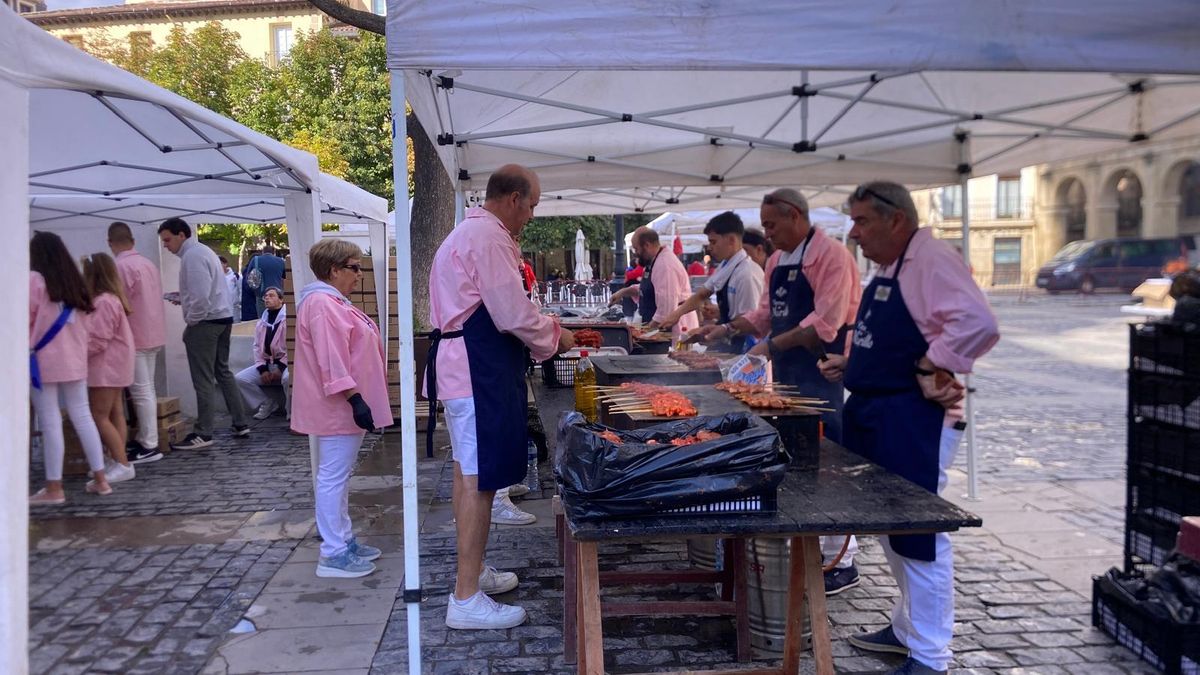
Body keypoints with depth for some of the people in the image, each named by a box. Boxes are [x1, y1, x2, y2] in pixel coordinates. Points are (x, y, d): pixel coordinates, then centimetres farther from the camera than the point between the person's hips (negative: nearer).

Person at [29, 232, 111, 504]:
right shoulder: (74, 281, 12)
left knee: (50, 424, -2)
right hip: (74, 359, 6)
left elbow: (25, 320, -6)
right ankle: (100, 479, 13)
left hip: (44, 360, -6)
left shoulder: (34, 279, -7)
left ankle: (54, 488, 3)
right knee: (82, 417, 10)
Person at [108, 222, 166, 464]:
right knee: (147, 389, 14)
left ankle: (149, 446, -3)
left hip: (135, 337, -9)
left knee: (141, 391, -5)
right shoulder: (149, 264, 9)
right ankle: (144, 437, 21)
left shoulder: (121, 267, -16)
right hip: (153, 335, 9)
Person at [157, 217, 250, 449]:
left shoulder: (192, 256, -15)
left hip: (205, 323, -10)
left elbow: (201, 294, -24)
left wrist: (191, 320, -12)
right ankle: (240, 424, 19)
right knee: (223, 371, 16)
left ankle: (203, 434, 1)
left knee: (203, 380, -4)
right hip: (223, 317, 10)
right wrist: (183, 298, 11)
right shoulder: (203, 250, 16)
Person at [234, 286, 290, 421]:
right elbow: (257, 347, 10)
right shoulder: (261, 322, 14)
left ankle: (291, 410, -11)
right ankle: (267, 403, 5)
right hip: (266, 363, 7)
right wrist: (262, 369, -5)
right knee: (240, 378, -10)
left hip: (285, 363, -7)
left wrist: (281, 368, -18)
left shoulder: (288, 317, -8)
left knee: (288, 378, -39)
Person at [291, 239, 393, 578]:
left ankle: (344, 540, 25)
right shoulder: (321, 304, -17)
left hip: (344, 406, 11)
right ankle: (333, 555, -1)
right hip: (337, 407, -11)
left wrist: (358, 399, 25)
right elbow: (331, 359, -24)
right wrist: (355, 398, -26)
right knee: (333, 477, -6)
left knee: (337, 476, 16)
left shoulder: (332, 302, 18)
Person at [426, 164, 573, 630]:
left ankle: (473, 570, 33)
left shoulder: (468, 232, 19)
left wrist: (540, 329, 20)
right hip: (479, 372, -12)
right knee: (479, 480, -7)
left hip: (463, 365, 12)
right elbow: (512, 314, -19)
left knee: (470, 475, 19)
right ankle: (466, 600, -1)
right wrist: (555, 337, -2)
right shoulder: (490, 237, -15)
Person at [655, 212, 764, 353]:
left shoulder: (747, 274, -22)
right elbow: (701, 295, 16)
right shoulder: (725, 267, 5)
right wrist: (677, 313, 5)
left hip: (742, 348, -8)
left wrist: (717, 314, -16)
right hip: (728, 343, 8)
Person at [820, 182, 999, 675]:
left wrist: (930, 367, -22)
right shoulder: (888, 268, 15)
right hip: (876, 417, 10)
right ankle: (907, 627, 36)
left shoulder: (932, 260, -15)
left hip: (913, 422, -10)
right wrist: (851, 365, 11)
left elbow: (978, 325, -30)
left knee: (917, 537, -2)